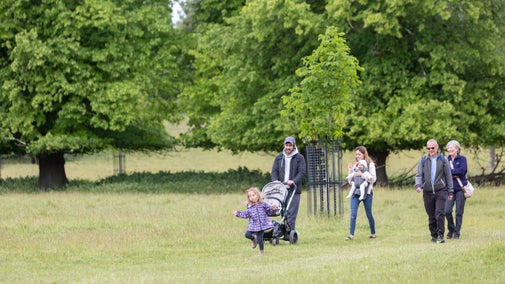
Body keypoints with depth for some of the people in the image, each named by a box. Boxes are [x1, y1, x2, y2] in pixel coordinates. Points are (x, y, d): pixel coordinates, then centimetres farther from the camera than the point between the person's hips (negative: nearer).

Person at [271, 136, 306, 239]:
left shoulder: (299, 158, 6)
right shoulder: (279, 158, 16)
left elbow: (302, 172, -3)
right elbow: (274, 170, 11)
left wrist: (294, 181, -19)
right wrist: (275, 180, -10)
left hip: (294, 189, -3)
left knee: (291, 213, -10)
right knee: (283, 212, 1)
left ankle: (289, 232, -12)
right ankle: (285, 232, 4)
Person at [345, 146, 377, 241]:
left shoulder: (370, 164, -1)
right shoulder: (355, 165, 13)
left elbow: (373, 178, -10)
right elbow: (350, 180, 15)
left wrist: (362, 174, -18)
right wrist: (351, 172, -1)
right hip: (355, 193, 4)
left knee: (369, 214, 7)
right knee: (353, 214, -9)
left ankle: (373, 233, 23)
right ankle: (351, 235, -12)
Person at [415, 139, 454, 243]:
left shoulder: (443, 160, 5)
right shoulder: (423, 160, 8)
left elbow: (448, 176, 7)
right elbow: (419, 175, 6)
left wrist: (450, 192, 4)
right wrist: (418, 185, -14)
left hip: (441, 191, -2)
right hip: (428, 192, 2)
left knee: (440, 214, -14)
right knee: (431, 216, 6)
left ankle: (440, 236, -11)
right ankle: (434, 235, 16)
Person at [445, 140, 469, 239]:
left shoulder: (462, 159, 2)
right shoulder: (447, 160, 12)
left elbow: (462, 170, -12)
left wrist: (449, 171, -7)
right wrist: (454, 174, -12)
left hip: (460, 188, -3)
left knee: (459, 212, -1)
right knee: (447, 211, -8)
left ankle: (457, 232, 9)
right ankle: (451, 229, 13)